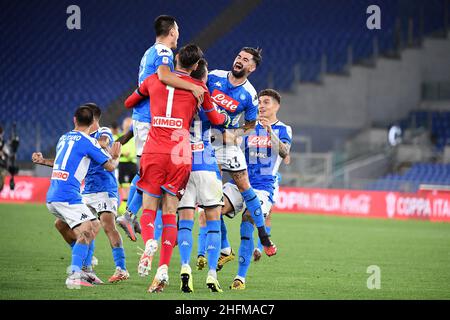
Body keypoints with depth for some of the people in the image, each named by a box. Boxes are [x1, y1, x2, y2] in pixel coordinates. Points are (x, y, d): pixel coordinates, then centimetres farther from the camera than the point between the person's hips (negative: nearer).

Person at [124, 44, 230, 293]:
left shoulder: (154, 80, 10)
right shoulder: (197, 87, 5)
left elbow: (129, 103, 26)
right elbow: (215, 119, 16)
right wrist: (228, 117, 38)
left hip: (153, 153, 0)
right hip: (180, 155, 0)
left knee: (149, 208, 7)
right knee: (170, 213, 4)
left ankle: (148, 242, -26)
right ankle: (163, 269, -8)